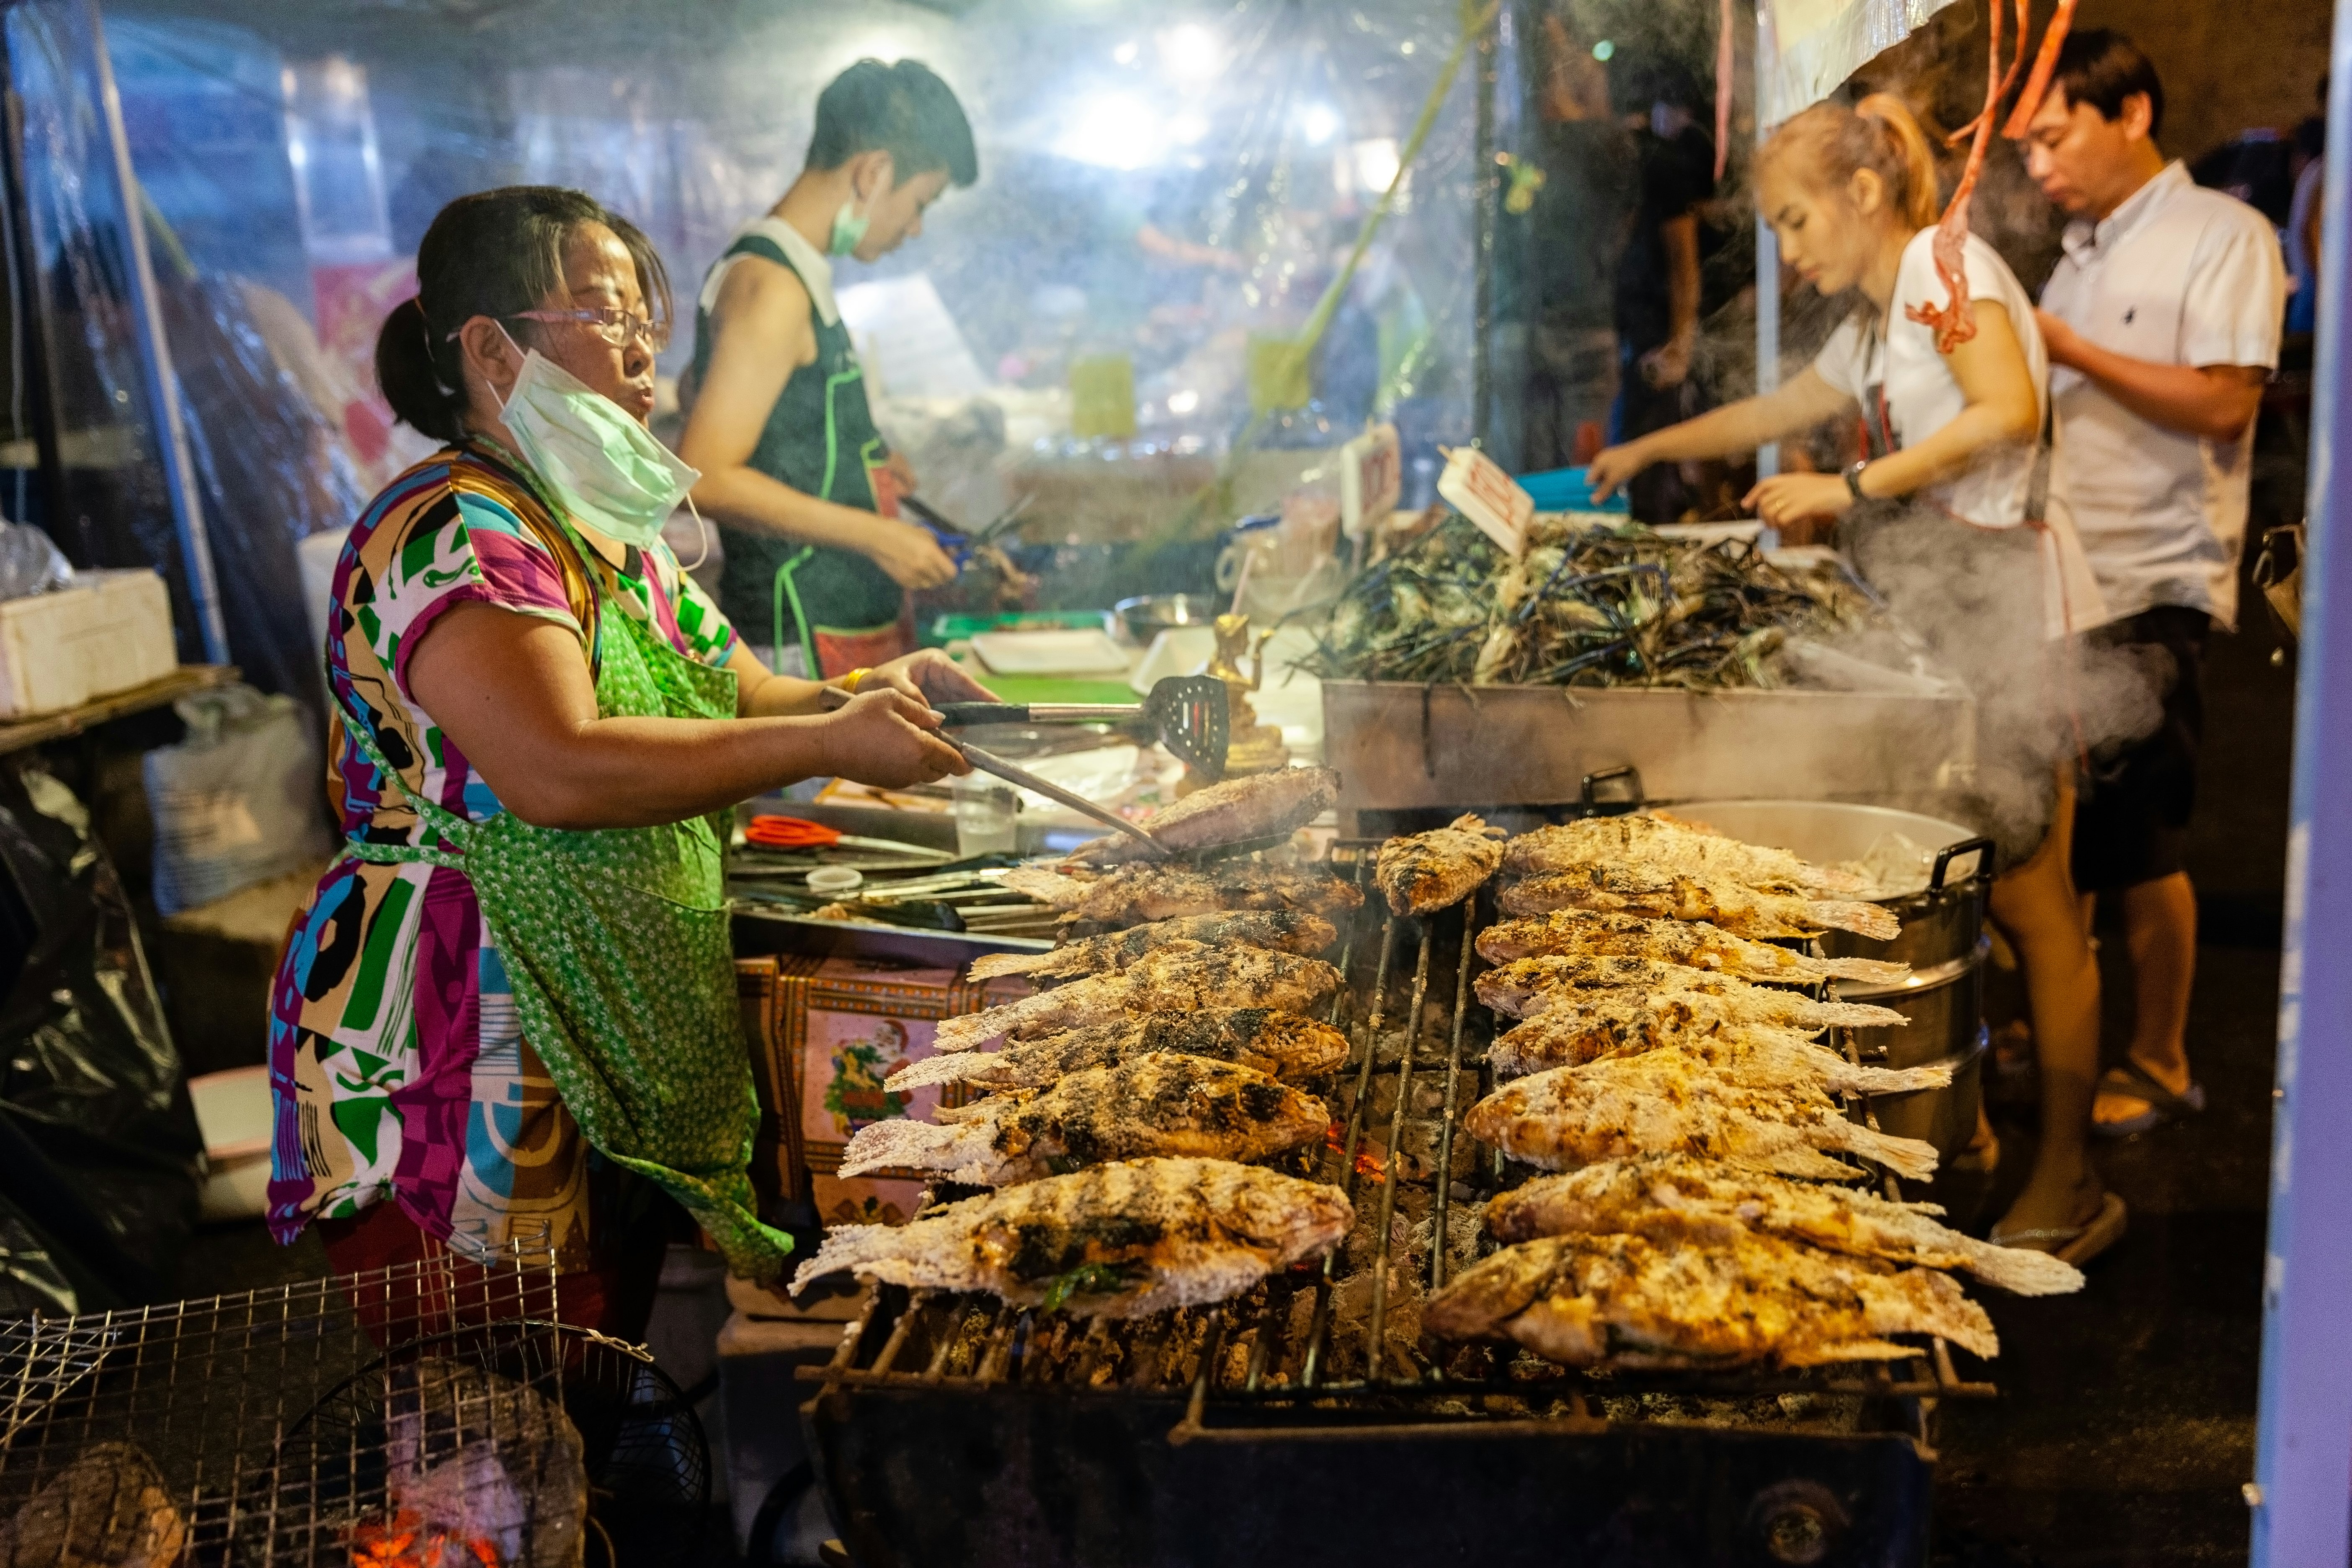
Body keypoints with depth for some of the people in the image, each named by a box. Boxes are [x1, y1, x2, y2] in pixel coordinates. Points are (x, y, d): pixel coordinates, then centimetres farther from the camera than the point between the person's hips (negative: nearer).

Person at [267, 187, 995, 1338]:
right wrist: (831, 743, -24)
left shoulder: (611, 535, 15)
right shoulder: (451, 534, -17)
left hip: (620, 1060, 9)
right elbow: (560, 770, -30)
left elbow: (734, 698, 20)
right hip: (465, 1060, -9)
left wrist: (869, 692, -1)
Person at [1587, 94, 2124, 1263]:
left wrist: (1852, 488, -19)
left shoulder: (1947, 264, -7)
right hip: (1937, 610, 9)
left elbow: (2009, 411, -23)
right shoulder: (1874, 326, 21)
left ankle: (2069, 1184, 2)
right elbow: (1779, 411, 37)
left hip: (2003, 598, -9)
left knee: (2026, 896, -6)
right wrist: (1647, 451, 42)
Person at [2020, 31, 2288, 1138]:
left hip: (2154, 594, -7)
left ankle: (2159, 1067, 12)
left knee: (2138, 840, -2)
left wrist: (2067, 347, -18)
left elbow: (2224, 402, -17)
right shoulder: (2077, 259, 18)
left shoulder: (2222, 236, -5)